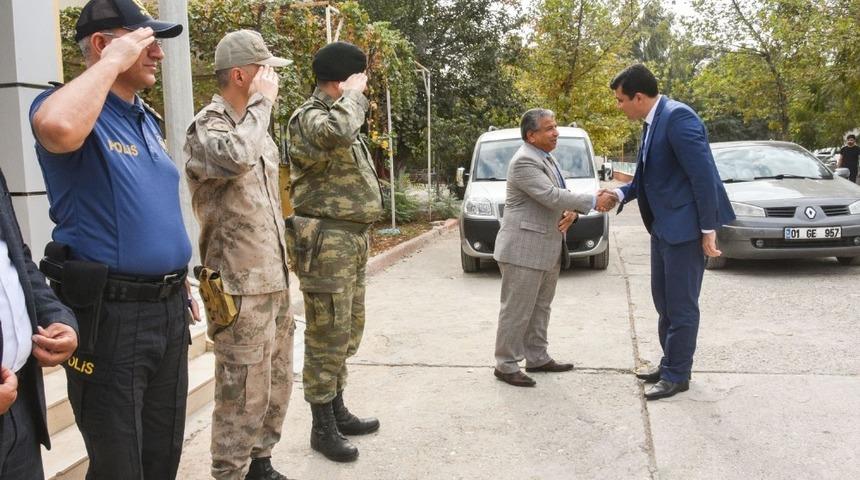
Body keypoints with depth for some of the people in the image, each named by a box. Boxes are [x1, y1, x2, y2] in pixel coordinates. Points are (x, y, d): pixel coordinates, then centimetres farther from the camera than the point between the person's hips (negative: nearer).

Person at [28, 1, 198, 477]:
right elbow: (58, 129, -38)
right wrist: (113, 63, -23)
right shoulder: (76, 111, -11)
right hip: (111, 314, -8)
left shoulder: (147, 119, 13)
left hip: (168, 308, 8)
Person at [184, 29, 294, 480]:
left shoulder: (253, 126, 15)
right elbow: (237, 157, -37)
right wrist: (262, 101, -21)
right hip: (240, 286, -9)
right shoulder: (207, 126, -11)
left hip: (274, 280, 9)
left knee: (276, 385, 16)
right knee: (245, 393, -1)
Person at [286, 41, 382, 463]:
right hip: (327, 243, -10)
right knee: (327, 336, -1)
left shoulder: (339, 114, 19)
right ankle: (322, 428, 13)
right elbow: (336, 130, -38)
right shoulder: (309, 116, -13)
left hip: (352, 239, 10)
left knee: (346, 333, 17)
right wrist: (354, 94, -19)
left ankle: (337, 411, 31)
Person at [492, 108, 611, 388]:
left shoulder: (547, 159, 16)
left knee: (540, 308, 16)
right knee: (517, 311, -2)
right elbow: (552, 196, -25)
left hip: (547, 249, 10)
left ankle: (537, 358, 26)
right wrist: (593, 201, -21)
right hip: (523, 249, -10)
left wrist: (571, 213, -5)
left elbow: (560, 195, 17)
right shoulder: (524, 162, -17)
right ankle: (506, 365, 7)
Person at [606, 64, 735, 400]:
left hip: (684, 226, -10)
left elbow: (703, 175, -22)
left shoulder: (677, 117, -19)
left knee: (681, 304, 1)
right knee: (664, 301, 18)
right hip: (662, 226, 10)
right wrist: (621, 193, 4)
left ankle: (677, 375, 13)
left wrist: (709, 229, -20)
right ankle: (669, 363, 32)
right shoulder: (653, 122, 10)